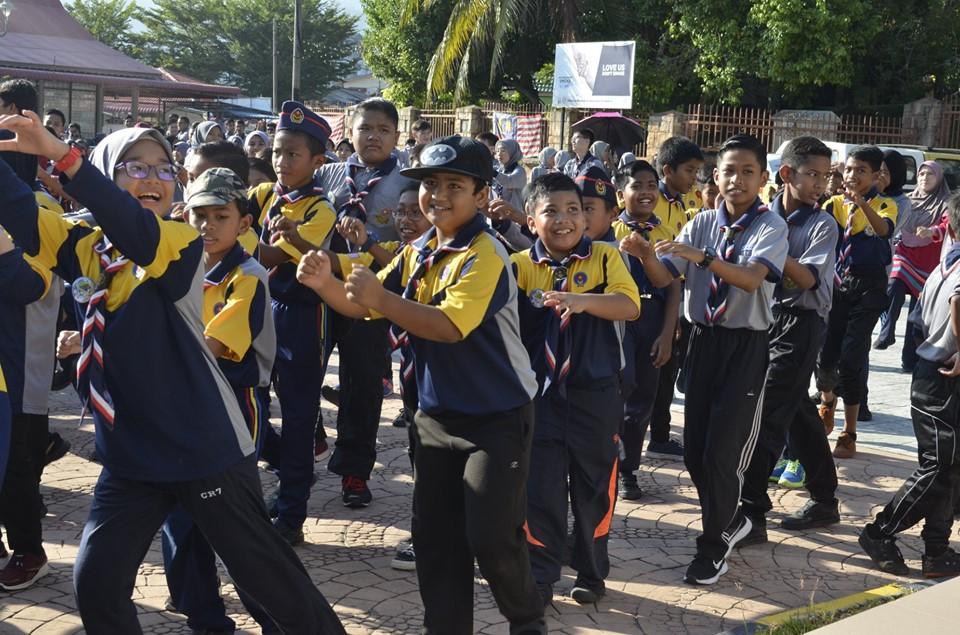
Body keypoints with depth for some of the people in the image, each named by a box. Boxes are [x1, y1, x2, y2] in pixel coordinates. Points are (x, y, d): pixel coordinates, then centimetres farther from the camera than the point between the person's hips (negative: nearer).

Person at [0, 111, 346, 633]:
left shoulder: (181, 243, -11)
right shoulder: (87, 247, 4)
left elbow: (138, 233, -32)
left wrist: (63, 157, -42)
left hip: (205, 448, -5)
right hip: (131, 455, 6)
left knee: (263, 571, 4)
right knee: (95, 582, 8)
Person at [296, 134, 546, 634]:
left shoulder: (485, 254, -19)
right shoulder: (417, 252, 6)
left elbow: (449, 327, -29)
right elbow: (363, 307, 8)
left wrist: (381, 297, -30)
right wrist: (326, 284, -11)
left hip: (497, 417, -7)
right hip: (437, 414, 7)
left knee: (490, 536, -5)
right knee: (434, 534, 10)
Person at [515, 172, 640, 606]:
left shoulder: (605, 257, -4)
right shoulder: (520, 265, -1)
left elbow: (629, 305, -19)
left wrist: (585, 300, -34)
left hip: (594, 394, 0)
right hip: (539, 392, 1)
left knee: (593, 485, 12)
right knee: (539, 486, 4)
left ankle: (591, 572, 30)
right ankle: (540, 577, 19)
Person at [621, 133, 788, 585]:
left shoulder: (770, 226, -8)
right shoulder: (702, 223, 6)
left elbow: (752, 278, -26)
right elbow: (663, 278, -1)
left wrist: (702, 257, -39)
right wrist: (646, 255, -22)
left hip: (746, 344, -5)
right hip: (703, 339, 5)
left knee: (721, 452, -5)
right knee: (694, 450, 9)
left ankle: (713, 546, 13)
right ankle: (730, 520, 33)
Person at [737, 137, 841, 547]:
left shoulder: (823, 225, -5)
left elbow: (807, 278, -16)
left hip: (800, 323, -5)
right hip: (766, 318, 5)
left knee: (766, 415, -10)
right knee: (797, 414, 14)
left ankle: (752, 512, -5)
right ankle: (824, 500, 29)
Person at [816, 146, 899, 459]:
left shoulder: (884, 205, -2)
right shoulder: (834, 204, 6)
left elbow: (884, 229, -25)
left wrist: (862, 204, -42)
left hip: (868, 288, -3)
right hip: (836, 284, 3)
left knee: (851, 358, -9)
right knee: (824, 354, 1)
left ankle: (849, 435, 1)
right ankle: (827, 402, 35)